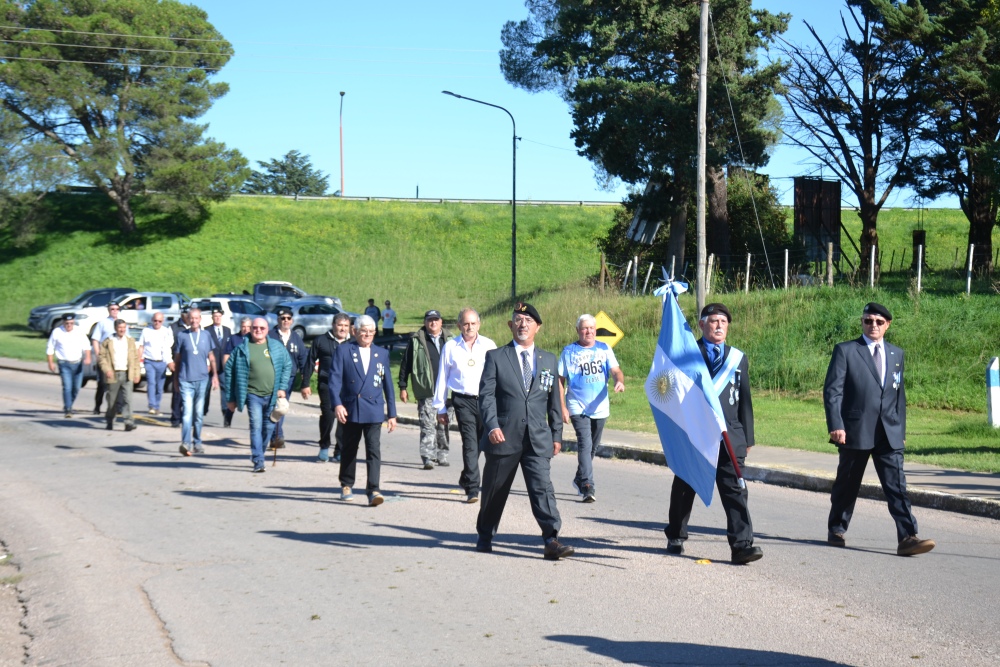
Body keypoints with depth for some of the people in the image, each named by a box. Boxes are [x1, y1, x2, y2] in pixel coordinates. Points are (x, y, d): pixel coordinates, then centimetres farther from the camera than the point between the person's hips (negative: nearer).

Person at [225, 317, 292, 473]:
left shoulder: (276, 346, 6)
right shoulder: (242, 348, 0)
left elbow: (287, 365, 12)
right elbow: (229, 370, 3)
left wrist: (282, 388, 0)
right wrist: (230, 398, 2)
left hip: (272, 395, 3)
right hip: (253, 394, -3)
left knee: (268, 428, 11)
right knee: (256, 427, -12)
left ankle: (257, 456, 29)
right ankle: (258, 461, -14)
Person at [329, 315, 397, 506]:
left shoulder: (382, 353, 10)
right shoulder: (343, 351, 3)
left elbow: (388, 384, 12)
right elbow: (334, 379, -5)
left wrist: (392, 413, 10)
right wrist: (337, 404, -18)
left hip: (374, 411, 0)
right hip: (350, 410, 0)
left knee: (374, 449, -11)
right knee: (349, 449, 13)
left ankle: (373, 490, -14)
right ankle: (346, 485, 30)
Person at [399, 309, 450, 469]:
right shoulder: (416, 341, 2)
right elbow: (405, 364, 4)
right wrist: (402, 387, 2)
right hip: (426, 392, -3)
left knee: (444, 425, 11)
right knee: (428, 425, -8)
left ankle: (442, 455, 23)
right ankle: (428, 458, -8)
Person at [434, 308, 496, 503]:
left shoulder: (489, 345, 7)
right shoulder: (450, 347, 6)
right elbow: (442, 378, 10)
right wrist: (441, 408, 10)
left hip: (486, 399, 2)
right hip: (463, 400, -2)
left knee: (480, 442, 7)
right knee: (470, 443, -10)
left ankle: (466, 479, 31)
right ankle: (472, 489, -9)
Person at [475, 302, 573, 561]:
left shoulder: (548, 360, 13)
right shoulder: (496, 357, 3)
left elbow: (553, 400, 16)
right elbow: (486, 394, -5)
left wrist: (557, 434, 13)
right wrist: (492, 426, -19)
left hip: (538, 439, 1)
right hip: (503, 437, -1)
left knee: (542, 486, -11)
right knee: (494, 490, 10)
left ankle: (551, 541, -16)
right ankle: (485, 536, 29)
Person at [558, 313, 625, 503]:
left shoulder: (604, 349, 8)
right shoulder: (569, 351, 0)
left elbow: (615, 370, 0)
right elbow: (560, 380, 1)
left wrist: (620, 381, -25)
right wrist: (562, 407, -7)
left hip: (600, 408, 4)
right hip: (578, 408, -4)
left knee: (593, 447, 15)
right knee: (585, 444, -17)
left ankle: (580, 479, 35)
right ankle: (588, 487, -21)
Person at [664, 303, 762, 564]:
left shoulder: (738, 358, 12)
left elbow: (745, 400, 12)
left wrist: (747, 438, 9)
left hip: (729, 436, 1)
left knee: (735, 489, -8)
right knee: (684, 488, 11)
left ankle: (742, 544, -12)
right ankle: (675, 537, 28)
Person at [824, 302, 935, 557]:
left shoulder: (896, 354, 14)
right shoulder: (845, 351, -1)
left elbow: (900, 396, 18)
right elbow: (832, 390, -6)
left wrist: (900, 430, 15)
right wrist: (836, 426, -16)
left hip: (889, 433, 3)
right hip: (855, 431, -3)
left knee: (897, 484, -7)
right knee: (847, 483, 9)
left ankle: (907, 538, -13)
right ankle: (836, 530, 27)